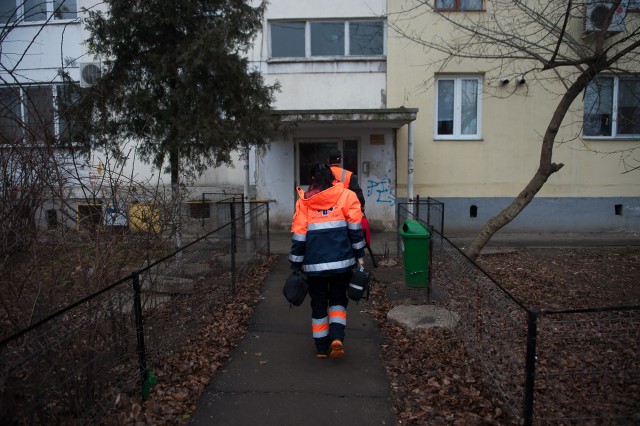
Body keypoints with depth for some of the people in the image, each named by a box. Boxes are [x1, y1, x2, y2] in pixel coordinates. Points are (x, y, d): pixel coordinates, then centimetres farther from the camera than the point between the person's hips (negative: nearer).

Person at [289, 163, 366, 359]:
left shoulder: (304, 201, 6)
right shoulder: (346, 195, 3)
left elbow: (298, 236, 2)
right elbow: (355, 227, -4)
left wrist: (296, 265, 7)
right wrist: (359, 255, 2)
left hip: (314, 262, 1)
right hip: (341, 260, 0)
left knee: (318, 303, 16)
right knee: (338, 299, 18)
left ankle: (322, 347, 21)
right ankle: (337, 338, -1)